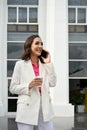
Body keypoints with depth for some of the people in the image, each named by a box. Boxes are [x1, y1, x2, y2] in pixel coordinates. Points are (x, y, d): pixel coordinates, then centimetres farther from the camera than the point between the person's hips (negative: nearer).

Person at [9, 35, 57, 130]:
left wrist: (49, 63, -1)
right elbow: (13, 88, -1)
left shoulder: (44, 64, 11)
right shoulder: (20, 64, -2)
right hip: (27, 108, -4)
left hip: (44, 106, 4)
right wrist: (29, 85, -17)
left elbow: (52, 83, 0)